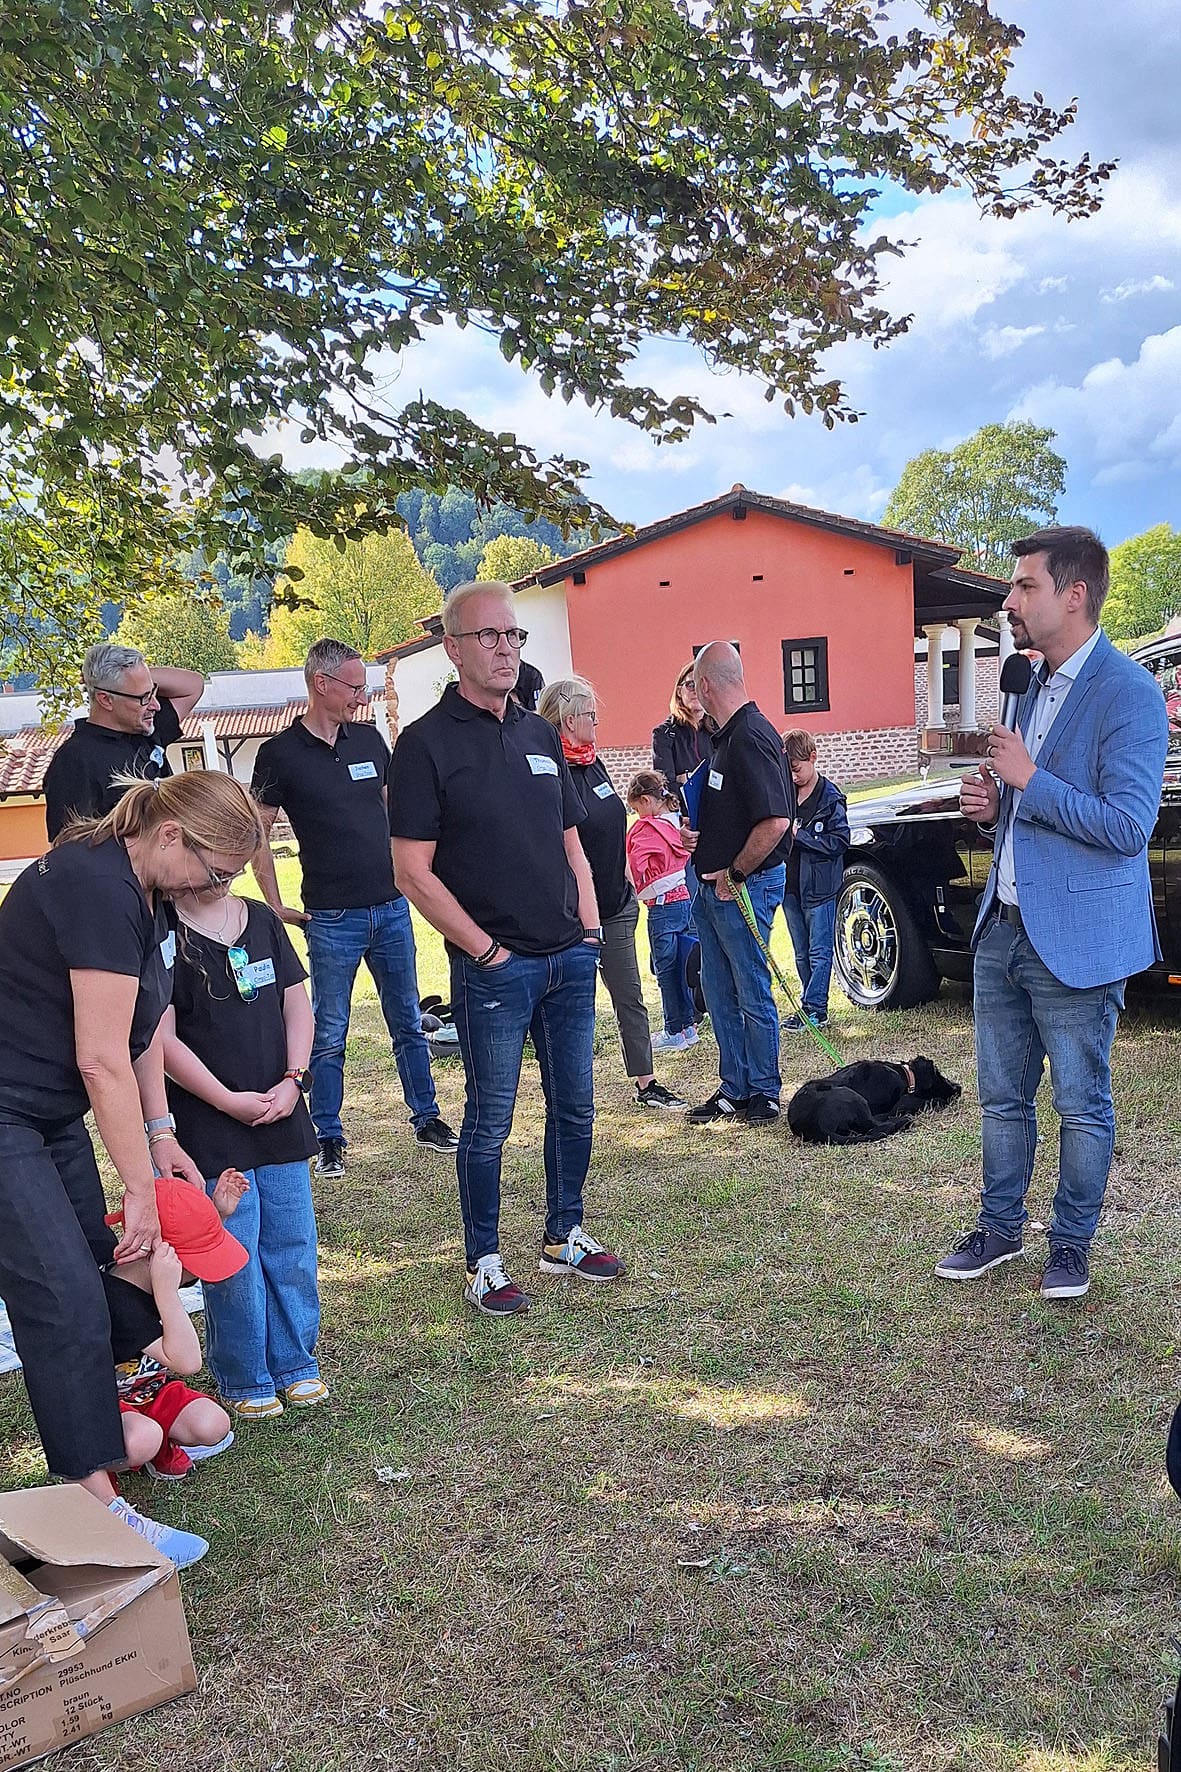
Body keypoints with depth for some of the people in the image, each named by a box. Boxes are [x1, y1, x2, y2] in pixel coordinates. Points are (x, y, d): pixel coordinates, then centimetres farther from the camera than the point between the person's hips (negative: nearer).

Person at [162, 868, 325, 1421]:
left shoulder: (261, 920, 7)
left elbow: (296, 1004, 8)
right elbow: (161, 1037, -13)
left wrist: (292, 1080, -5)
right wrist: (228, 1100, -15)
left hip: (281, 1120, 5)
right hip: (210, 1130, -5)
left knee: (293, 1248, 13)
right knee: (234, 1264, 4)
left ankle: (295, 1364, 30)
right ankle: (244, 1382, 23)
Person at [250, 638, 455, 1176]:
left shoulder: (369, 739, 7)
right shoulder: (280, 753, -6)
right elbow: (257, 834, -1)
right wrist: (276, 906, -4)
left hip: (391, 907, 4)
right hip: (331, 916, -4)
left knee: (408, 1023, 13)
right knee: (329, 1034, 5)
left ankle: (426, 1118, 26)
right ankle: (329, 1139, 16)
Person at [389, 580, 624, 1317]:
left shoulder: (542, 734, 12)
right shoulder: (427, 743, -8)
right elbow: (414, 871, -11)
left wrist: (590, 929, 6)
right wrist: (486, 950, -12)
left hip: (570, 959, 6)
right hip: (495, 969, -6)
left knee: (575, 1106, 15)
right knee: (491, 1121, 4)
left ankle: (565, 1236, 32)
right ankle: (484, 1263, 19)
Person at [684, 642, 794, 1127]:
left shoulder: (751, 738, -19)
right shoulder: (727, 737, 12)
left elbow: (776, 820, -27)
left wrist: (735, 875, -18)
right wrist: (700, 834, 12)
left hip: (744, 887, -10)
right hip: (713, 885, 10)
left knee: (753, 995, 3)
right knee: (719, 995, 15)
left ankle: (764, 1092, 16)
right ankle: (734, 1089, 25)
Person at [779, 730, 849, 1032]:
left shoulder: (830, 798, -9)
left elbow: (839, 841, -13)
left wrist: (799, 834, -17)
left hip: (819, 886, -6)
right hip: (790, 885, 6)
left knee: (819, 953, -1)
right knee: (802, 954, 13)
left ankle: (813, 1008, 3)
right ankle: (811, 1007, 21)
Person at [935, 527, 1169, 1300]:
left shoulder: (1129, 694, -14)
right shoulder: (1032, 686, 12)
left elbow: (1128, 827, -21)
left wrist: (1029, 781, -21)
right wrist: (994, 806, 2)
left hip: (1076, 940, -8)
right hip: (1004, 930, 8)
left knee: (1081, 1105, 8)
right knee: (1003, 1097, 16)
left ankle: (1072, 1244, 25)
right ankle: (1000, 1228, 31)